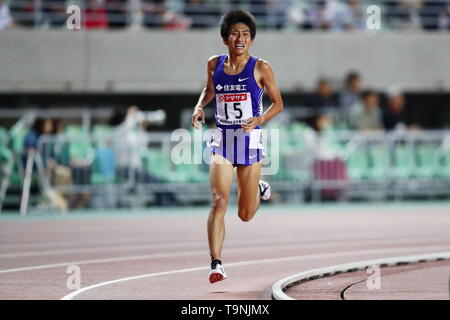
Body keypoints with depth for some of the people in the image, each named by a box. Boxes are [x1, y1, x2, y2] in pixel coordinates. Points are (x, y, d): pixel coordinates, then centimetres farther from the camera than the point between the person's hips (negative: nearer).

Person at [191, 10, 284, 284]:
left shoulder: (261, 68, -6)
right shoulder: (215, 64, 3)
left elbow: (278, 104, 1)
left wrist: (259, 120, -17)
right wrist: (200, 107, 4)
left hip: (250, 138, -1)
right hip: (222, 139, 1)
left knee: (245, 215, 8)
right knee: (219, 202, -16)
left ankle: (260, 190, 45)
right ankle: (216, 264, -15)